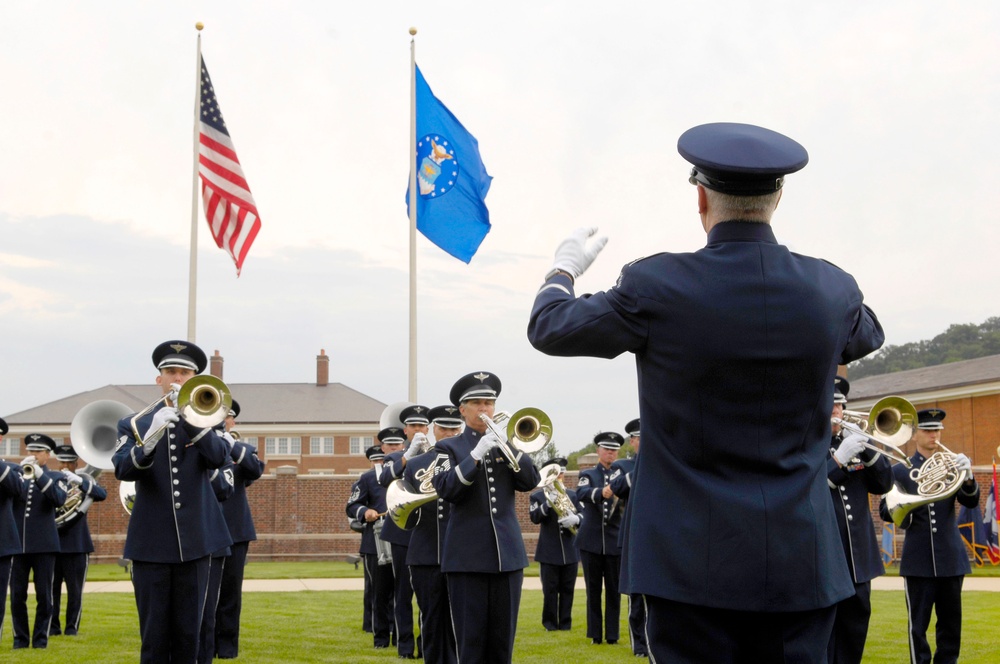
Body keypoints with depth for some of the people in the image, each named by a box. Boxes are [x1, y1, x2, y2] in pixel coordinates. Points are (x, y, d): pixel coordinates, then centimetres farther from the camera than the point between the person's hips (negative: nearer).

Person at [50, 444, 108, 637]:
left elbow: (102, 495, -12)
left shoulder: (84, 480, 6)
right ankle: (52, 626, 10)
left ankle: (72, 626, 10)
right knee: (52, 587, 1)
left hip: (77, 543, -1)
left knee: (75, 589, 2)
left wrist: (79, 481, -24)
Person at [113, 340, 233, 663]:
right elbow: (123, 470, -12)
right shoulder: (134, 424, 6)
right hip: (151, 542, -1)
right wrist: (152, 436, -30)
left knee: (188, 635, 6)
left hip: (195, 540, 1)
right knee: (154, 636, 2)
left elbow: (219, 458, -11)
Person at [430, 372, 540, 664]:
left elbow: (531, 481, 0)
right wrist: (476, 454, -20)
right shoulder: (449, 447, 4)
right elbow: (446, 489, -12)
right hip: (468, 555, -3)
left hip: (507, 552, 3)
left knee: (503, 636, 7)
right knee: (470, 637, -1)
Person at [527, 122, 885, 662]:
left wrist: (565, 268, 26)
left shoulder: (655, 287, -11)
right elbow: (867, 336, 25)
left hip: (693, 564, -3)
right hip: (801, 566, 3)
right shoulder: (831, 289, -1)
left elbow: (548, 328, 5)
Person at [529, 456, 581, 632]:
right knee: (550, 590, 0)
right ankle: (550, 622, 8)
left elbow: (582, 516, 2)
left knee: (567, 589, 5)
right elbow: (534, 517, -11)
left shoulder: (572, 496, 13)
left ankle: (565, 622, 12)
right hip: (549, 552, -2)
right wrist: (549, 503, -23)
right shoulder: (538, 497, 5)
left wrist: (575, 519, -21)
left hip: (570, 551, 3)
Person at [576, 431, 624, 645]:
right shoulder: (587, 474, 6)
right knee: (593, 590, 4)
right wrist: (602, 493, -37)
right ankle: (595, 634, 11)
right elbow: (581, 493, -17)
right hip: (591, 541, 0)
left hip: (615, 542, 0)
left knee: (614, 590, 3)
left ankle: (612, 634, 10)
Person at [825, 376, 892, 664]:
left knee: (853, 640, 13)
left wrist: (867, 450, -9)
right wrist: (840, 457, -22)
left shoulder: (851, 442, 13)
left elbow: (883, 484, 7)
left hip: (857, 560, 6)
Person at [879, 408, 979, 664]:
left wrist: (968, 477, -25)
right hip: (918, 560, -2)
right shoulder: (899, 471, 4)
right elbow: (885, 511, 1)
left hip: (950, 557, 2)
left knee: (951, 623, 7)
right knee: (918, 624, 0)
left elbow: (971, 501, -4)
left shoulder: (950, 465, 8)